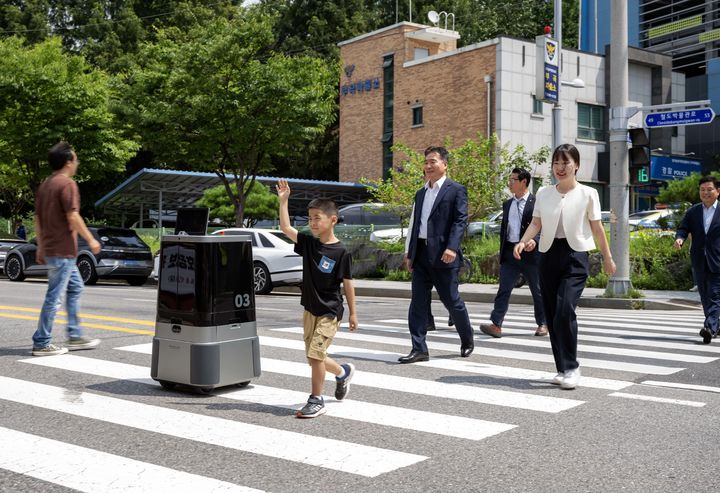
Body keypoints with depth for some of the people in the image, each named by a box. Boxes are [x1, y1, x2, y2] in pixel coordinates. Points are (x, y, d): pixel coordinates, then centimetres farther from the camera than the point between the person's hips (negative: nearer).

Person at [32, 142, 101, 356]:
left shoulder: (45, 184, 14)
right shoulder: (67, 184, -13)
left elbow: (38, 218, 16)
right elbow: (72, 217, -19)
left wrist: (40, 247, 20)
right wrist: (91, 240, -11)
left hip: (50, 248, 10)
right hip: (63, 250, -10)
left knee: (75, 288, 18)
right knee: (54, 297, -4)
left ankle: (75, 336, 20)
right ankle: (42, 343, 0)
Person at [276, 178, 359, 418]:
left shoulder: (341, 252, -13)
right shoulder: (308, 243, 2)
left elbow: (347, 283, -8)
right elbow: (285, 228, -2)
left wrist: (353, 313, -4)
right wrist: (283, 200, -9)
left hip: (329, 311, -6)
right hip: (309, 309, 6)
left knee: (315, 354, -11)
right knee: (314, 357, 14)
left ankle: (316, 400, 4)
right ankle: (343, 372, 42)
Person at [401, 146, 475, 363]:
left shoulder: (456, 190, -2)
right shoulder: (420, 193, 19)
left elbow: (460, 221, -10)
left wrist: (452, 247, -22)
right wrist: (409, 253, 14)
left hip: (443, 255, -6)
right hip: (421, 254, 6)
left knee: (451, 300, 4)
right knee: (418, 302, 1)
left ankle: (467, 340, 27)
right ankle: (419, 349, 4)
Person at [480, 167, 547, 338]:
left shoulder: (537, 203, -5)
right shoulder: (507, 204, 14)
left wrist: (535, 240, -25)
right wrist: (502, 251, 15)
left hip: (530, 253, -5)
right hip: (509, 253, 5)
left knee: (537, 291, 8)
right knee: (503, 289, -4)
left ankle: (542, 324, 22)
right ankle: (496, 325, -9)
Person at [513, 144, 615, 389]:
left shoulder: (587, 193, 0)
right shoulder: (543, 193, 8)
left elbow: (597, 228, 4)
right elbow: (536, 223, 8)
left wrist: (607, 258, 9)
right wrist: (523, 241, -10)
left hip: (575, 255, -4)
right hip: (549, 254, 4)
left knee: (565, 311, -18)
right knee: (552, 314, 5)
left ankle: (570, 368, -4)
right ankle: (563, 368, 16)